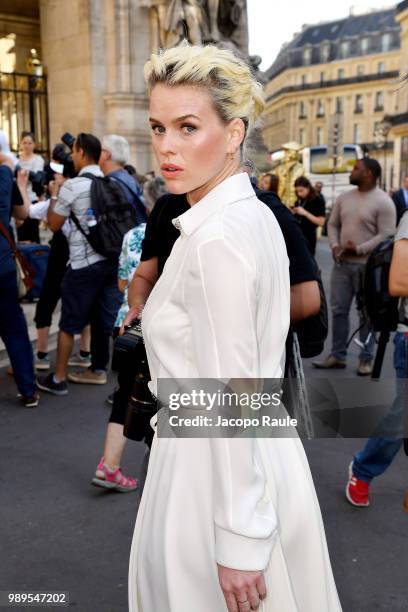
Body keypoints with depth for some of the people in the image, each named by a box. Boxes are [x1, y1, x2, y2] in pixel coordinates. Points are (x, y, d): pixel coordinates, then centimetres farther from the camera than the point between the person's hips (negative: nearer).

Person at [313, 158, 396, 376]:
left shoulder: (383, 202, -10)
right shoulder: (344, 197, 10)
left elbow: (386, 235, -14)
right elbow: (333, 224, 14)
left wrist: (359, 249, -20)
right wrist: (334, 245, -4)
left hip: (368, 266, -6)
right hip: (342, 263, 6)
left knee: (366, 313, 4)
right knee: (338, 309, 8)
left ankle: (366, 359, 16)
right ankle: (337, 355, 20)